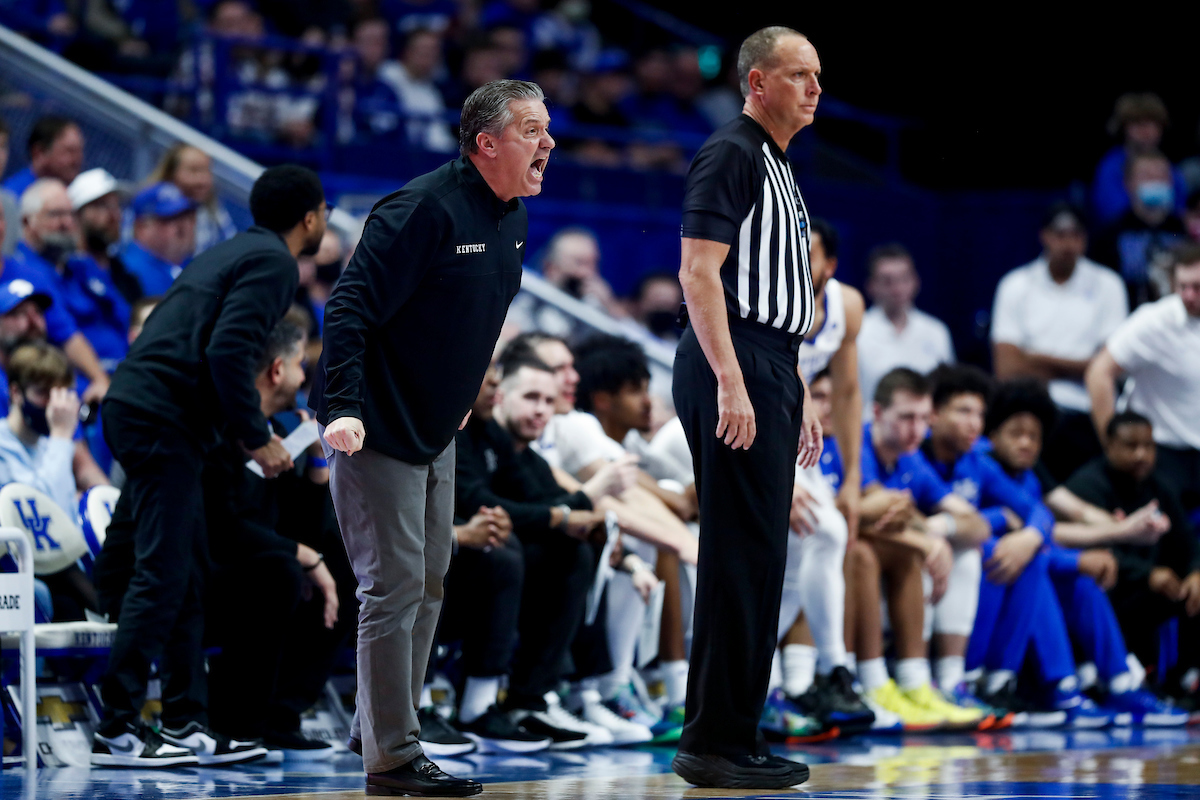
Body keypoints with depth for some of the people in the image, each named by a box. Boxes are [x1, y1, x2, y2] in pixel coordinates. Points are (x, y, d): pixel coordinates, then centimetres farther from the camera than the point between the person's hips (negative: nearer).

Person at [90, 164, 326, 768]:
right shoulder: (273, 263, -7)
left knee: (186, 573, 12)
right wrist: (257, 438, -12)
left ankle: (184, 724, 15)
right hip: (164, 420, -10)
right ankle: (117, 731, -10)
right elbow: (227, 353, -20)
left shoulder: (236, 252, 22)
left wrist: (250, 429, 25)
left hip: (135, 408, 10)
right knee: (163, 573, -9)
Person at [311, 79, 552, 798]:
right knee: (396, 587, -8)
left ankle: (377, 728, 27)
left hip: (437, 433, 9)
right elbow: (349, 309, -25)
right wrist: (344, 407, -34)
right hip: (377, 431, -9)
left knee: (428, 584, 15)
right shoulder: (423, 211, -22)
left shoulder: (513, 218, 6)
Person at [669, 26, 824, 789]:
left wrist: (799, 395, 24)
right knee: (739, 557, -10)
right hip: (734, 370, -10)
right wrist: (731, 382, -24)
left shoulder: (780, 169, 21)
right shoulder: (731, 155, -9)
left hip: (770, 375, 10)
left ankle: (732, 733, 14)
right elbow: (700, 273, -17)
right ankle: (716, 744, -8)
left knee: (757, 560, 10)